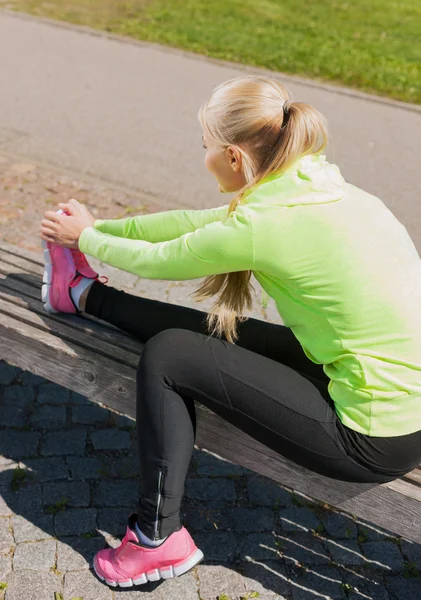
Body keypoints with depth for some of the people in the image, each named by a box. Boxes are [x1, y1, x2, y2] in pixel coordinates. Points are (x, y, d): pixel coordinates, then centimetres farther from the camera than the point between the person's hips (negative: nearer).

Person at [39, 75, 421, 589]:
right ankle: (85, 295, 34)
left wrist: (85, 237, 16)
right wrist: (101, 226, 21)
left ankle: (158, 537, 16)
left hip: (375, 443, -8)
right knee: (212, 331, 14)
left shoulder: (266, 226, -22)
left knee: (167, 355, -1)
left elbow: (155, 259, -4)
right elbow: (195, 222, 13)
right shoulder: (322, 188, 3)